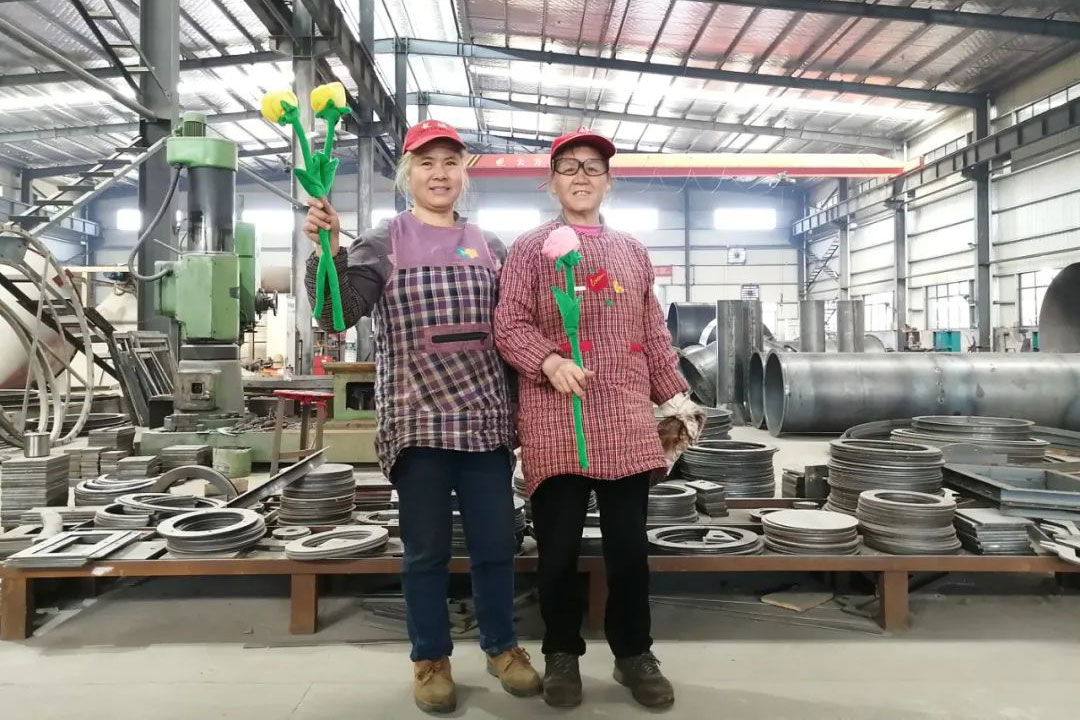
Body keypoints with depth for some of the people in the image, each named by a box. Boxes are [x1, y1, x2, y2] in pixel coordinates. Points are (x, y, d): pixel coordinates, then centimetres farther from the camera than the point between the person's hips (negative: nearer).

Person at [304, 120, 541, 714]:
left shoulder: (489, 247, 11)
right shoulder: (382, 243, 2)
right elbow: (337, 315, -8)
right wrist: (326, 250, -23)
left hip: (484, 418, 3)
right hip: (418, 420, -2)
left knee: (496, 543, 10)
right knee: (427, 549, 7)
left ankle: (501, 646, 30)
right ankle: (431, 659, 26)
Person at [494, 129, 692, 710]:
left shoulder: (633, 252, 17)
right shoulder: (530, 249, 6)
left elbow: (654, 334, 18)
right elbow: (509, 326, -2)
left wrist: (675, 398, 14)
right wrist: (550, 362, -19)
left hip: (626, 419, 3)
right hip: (555, 421, -3)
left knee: (629, 543, 7)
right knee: (558, 545, 4)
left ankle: (634, 653, 24)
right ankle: (562, 654, 23)